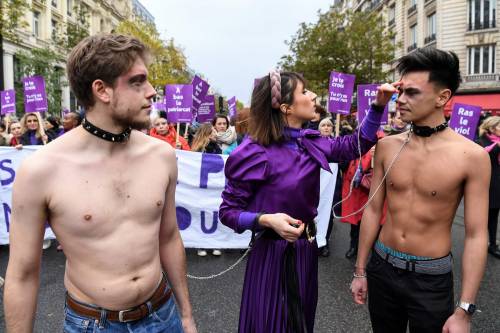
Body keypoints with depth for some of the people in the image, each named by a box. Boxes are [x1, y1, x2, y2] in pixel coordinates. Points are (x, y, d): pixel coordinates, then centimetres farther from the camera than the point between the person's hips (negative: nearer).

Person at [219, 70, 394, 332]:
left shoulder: (310, 142, -1)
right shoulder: (255, 153, -20)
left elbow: (356, 145, 11)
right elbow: (227, 211, -14)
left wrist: (378, 105, 1)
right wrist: (267, 220, -30)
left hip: (306, 248, 7)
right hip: (272, 253, -6)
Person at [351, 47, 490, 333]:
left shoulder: (472, 156, -14)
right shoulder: (387, 146, -4)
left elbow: (476, 236, -12)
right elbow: (373, 210, 2)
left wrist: (464, 310, -13)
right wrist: (360, 271, 6)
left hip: (432, 277, -3)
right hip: (382, 267, 3)